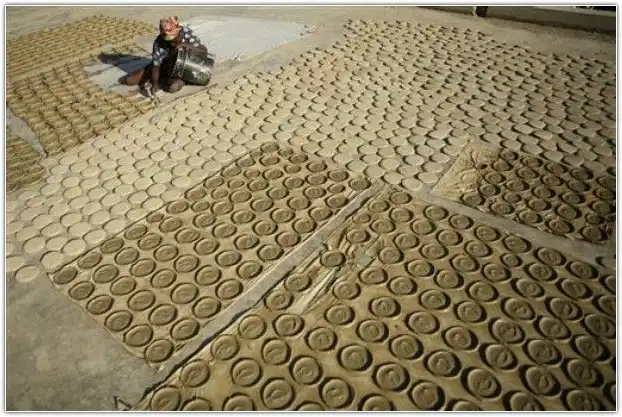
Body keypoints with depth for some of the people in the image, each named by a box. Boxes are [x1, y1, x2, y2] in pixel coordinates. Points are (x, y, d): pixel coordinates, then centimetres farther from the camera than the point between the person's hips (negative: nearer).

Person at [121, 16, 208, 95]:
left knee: (173, 87, -36)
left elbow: (204, 51, -22)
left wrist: (188, 46, -39)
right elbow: (156, 65, -20)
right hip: (162, 67, 2)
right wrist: (155, 83, -36)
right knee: (128, 80, -5)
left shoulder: (187, 33, -24)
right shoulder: (158, 42, -24)